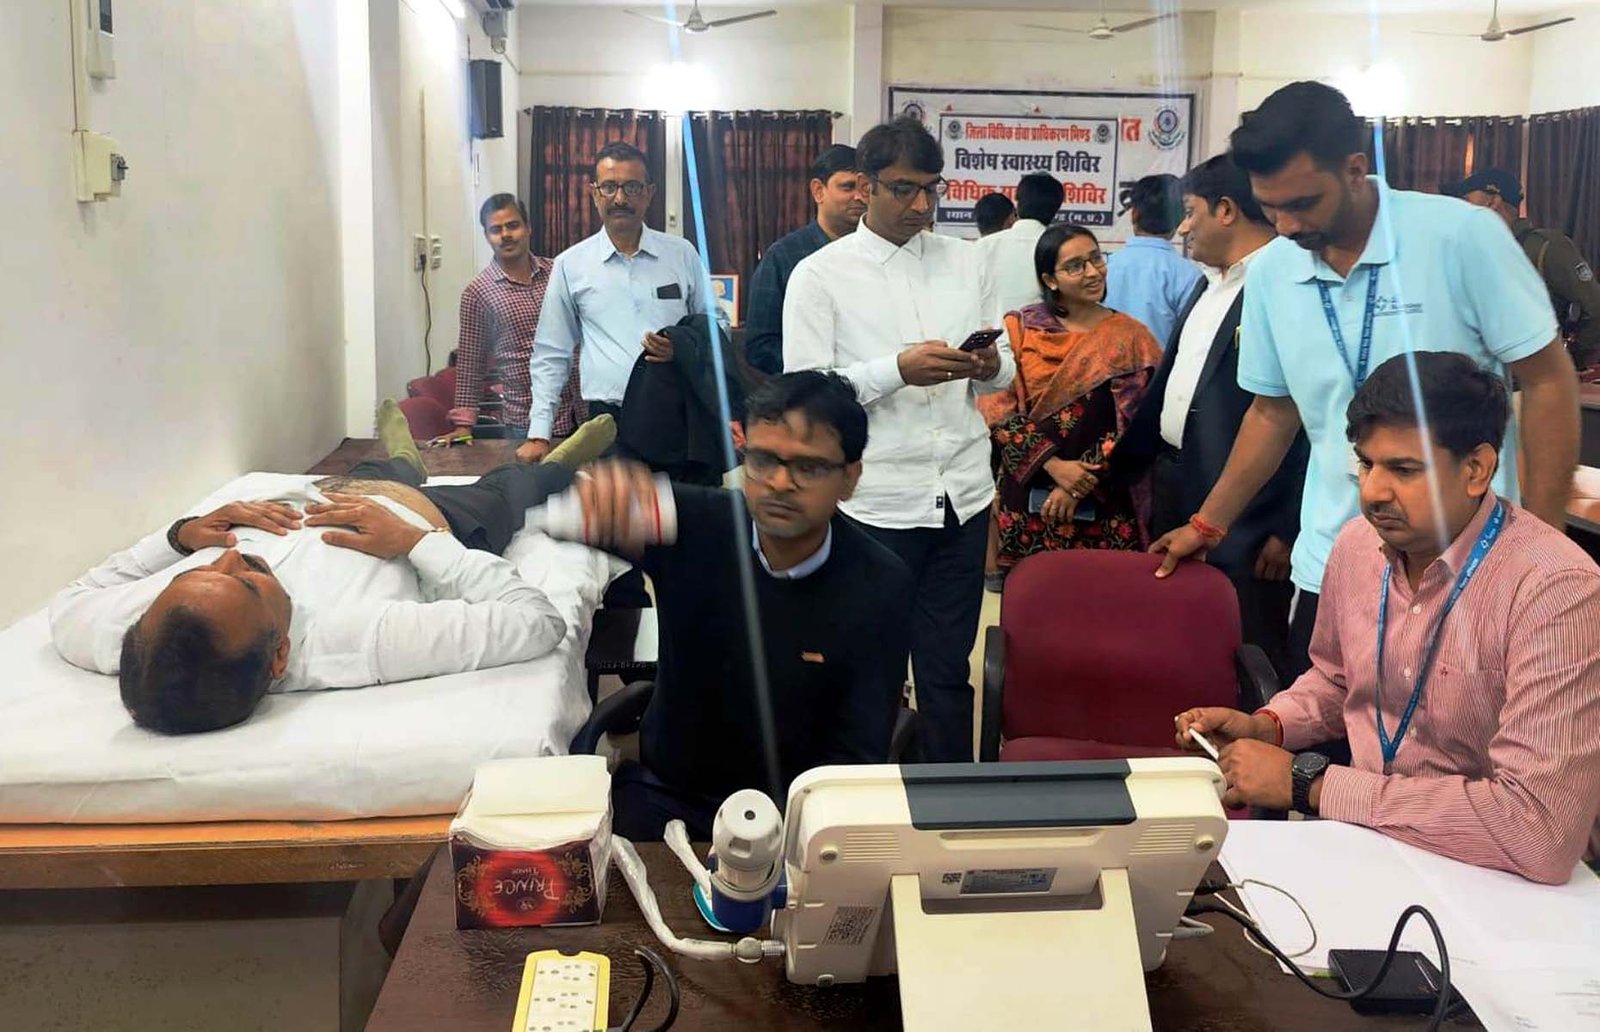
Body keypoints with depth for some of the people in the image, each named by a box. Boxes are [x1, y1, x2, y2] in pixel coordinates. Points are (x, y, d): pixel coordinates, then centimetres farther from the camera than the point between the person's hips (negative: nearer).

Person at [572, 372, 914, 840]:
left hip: (797, 804, -1)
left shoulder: (880, 587, -11)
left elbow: (857, 752, -13)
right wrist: (599, 491, -47)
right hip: (667, 796, 1)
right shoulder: (695, 524, -11)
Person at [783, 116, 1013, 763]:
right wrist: (898, 369, -20)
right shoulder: (820, 275, -2)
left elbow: (1003, 375, 15)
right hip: (875, 504, -3)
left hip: (962, 496, 3)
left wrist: (991, 366, -9)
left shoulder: (966, 262, 11)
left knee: (947, 668, 12)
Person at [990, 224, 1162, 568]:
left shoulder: (1129, 337, 1)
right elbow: (999, 411, -4)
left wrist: (1082, 484, -13)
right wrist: (1053, 465, -15)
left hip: (1104, 503, 0)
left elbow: (1136, 424, -5)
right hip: (1029, 498, 0)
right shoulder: (1019, 329, 1)